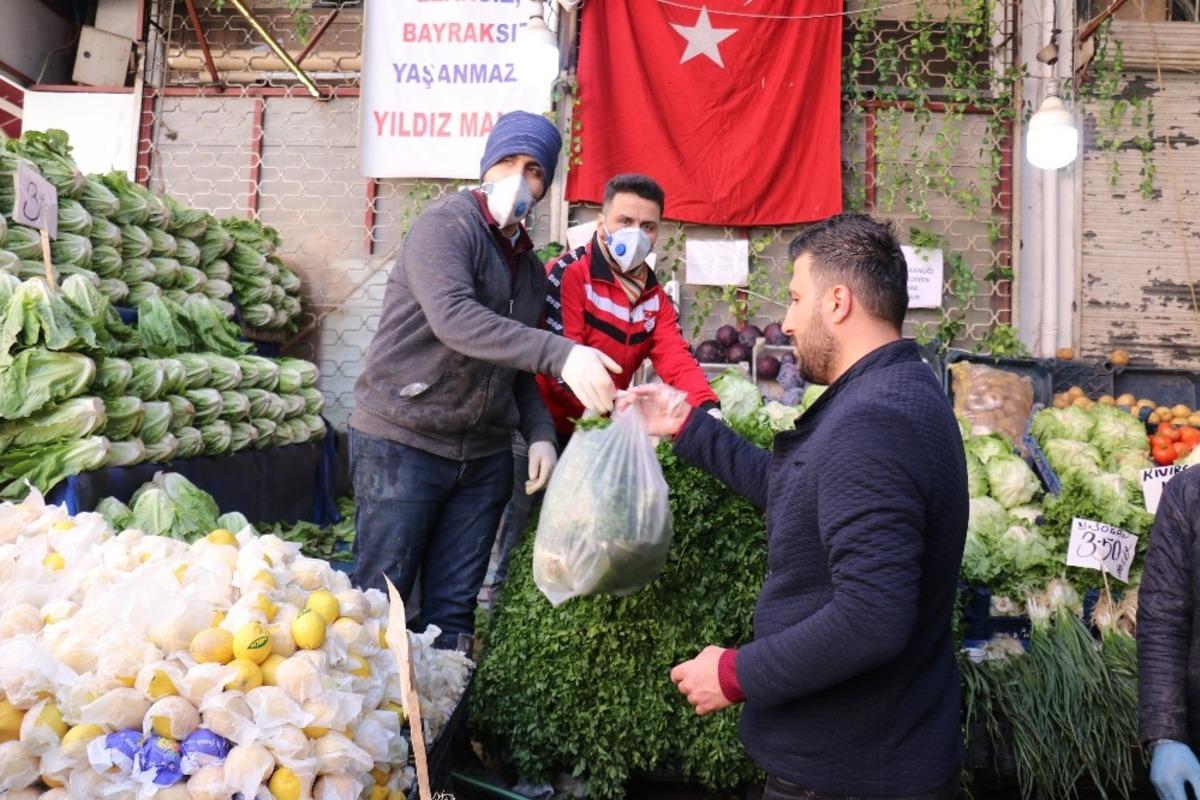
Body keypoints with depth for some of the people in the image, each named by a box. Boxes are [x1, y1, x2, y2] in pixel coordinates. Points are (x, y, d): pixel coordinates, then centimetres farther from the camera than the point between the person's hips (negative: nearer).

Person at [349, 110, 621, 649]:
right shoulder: (446, 224, -9)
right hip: (402, 443, -6)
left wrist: (540, 432, 2)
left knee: (453, 611, 10)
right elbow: (452, 317, -28)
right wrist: (560, 354, -37)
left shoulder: (529, 266, 15)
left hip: (484, 455, 7)